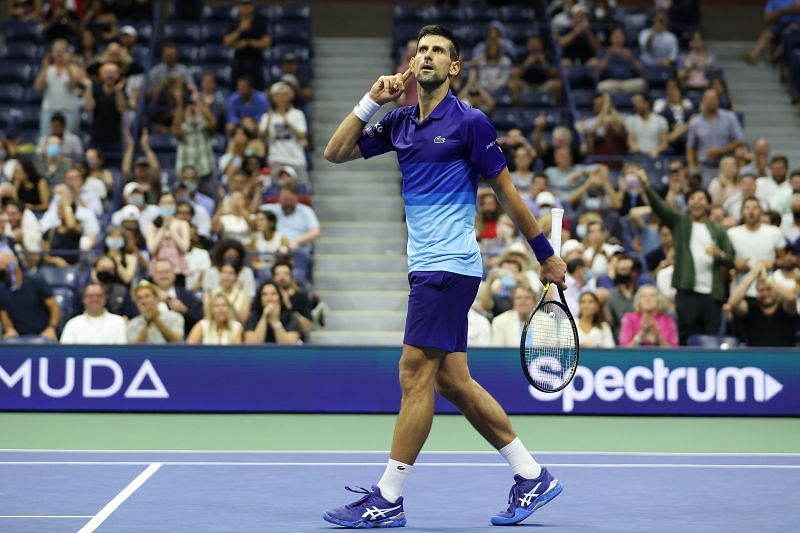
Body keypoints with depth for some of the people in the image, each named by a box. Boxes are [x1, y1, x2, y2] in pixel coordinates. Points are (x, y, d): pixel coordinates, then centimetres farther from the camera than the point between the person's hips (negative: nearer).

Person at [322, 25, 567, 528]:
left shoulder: (470, 122, -7)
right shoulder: (399, 123, 12)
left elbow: (507, 191, -2)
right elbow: (336, 153, 9)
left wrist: (547, 254, 1)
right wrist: (372, 101, -1)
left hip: (450, 265, -8)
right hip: (426, 265, 8)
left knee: (415, 374, -8)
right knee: (452, 380, 9)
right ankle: (532, 476, 17)